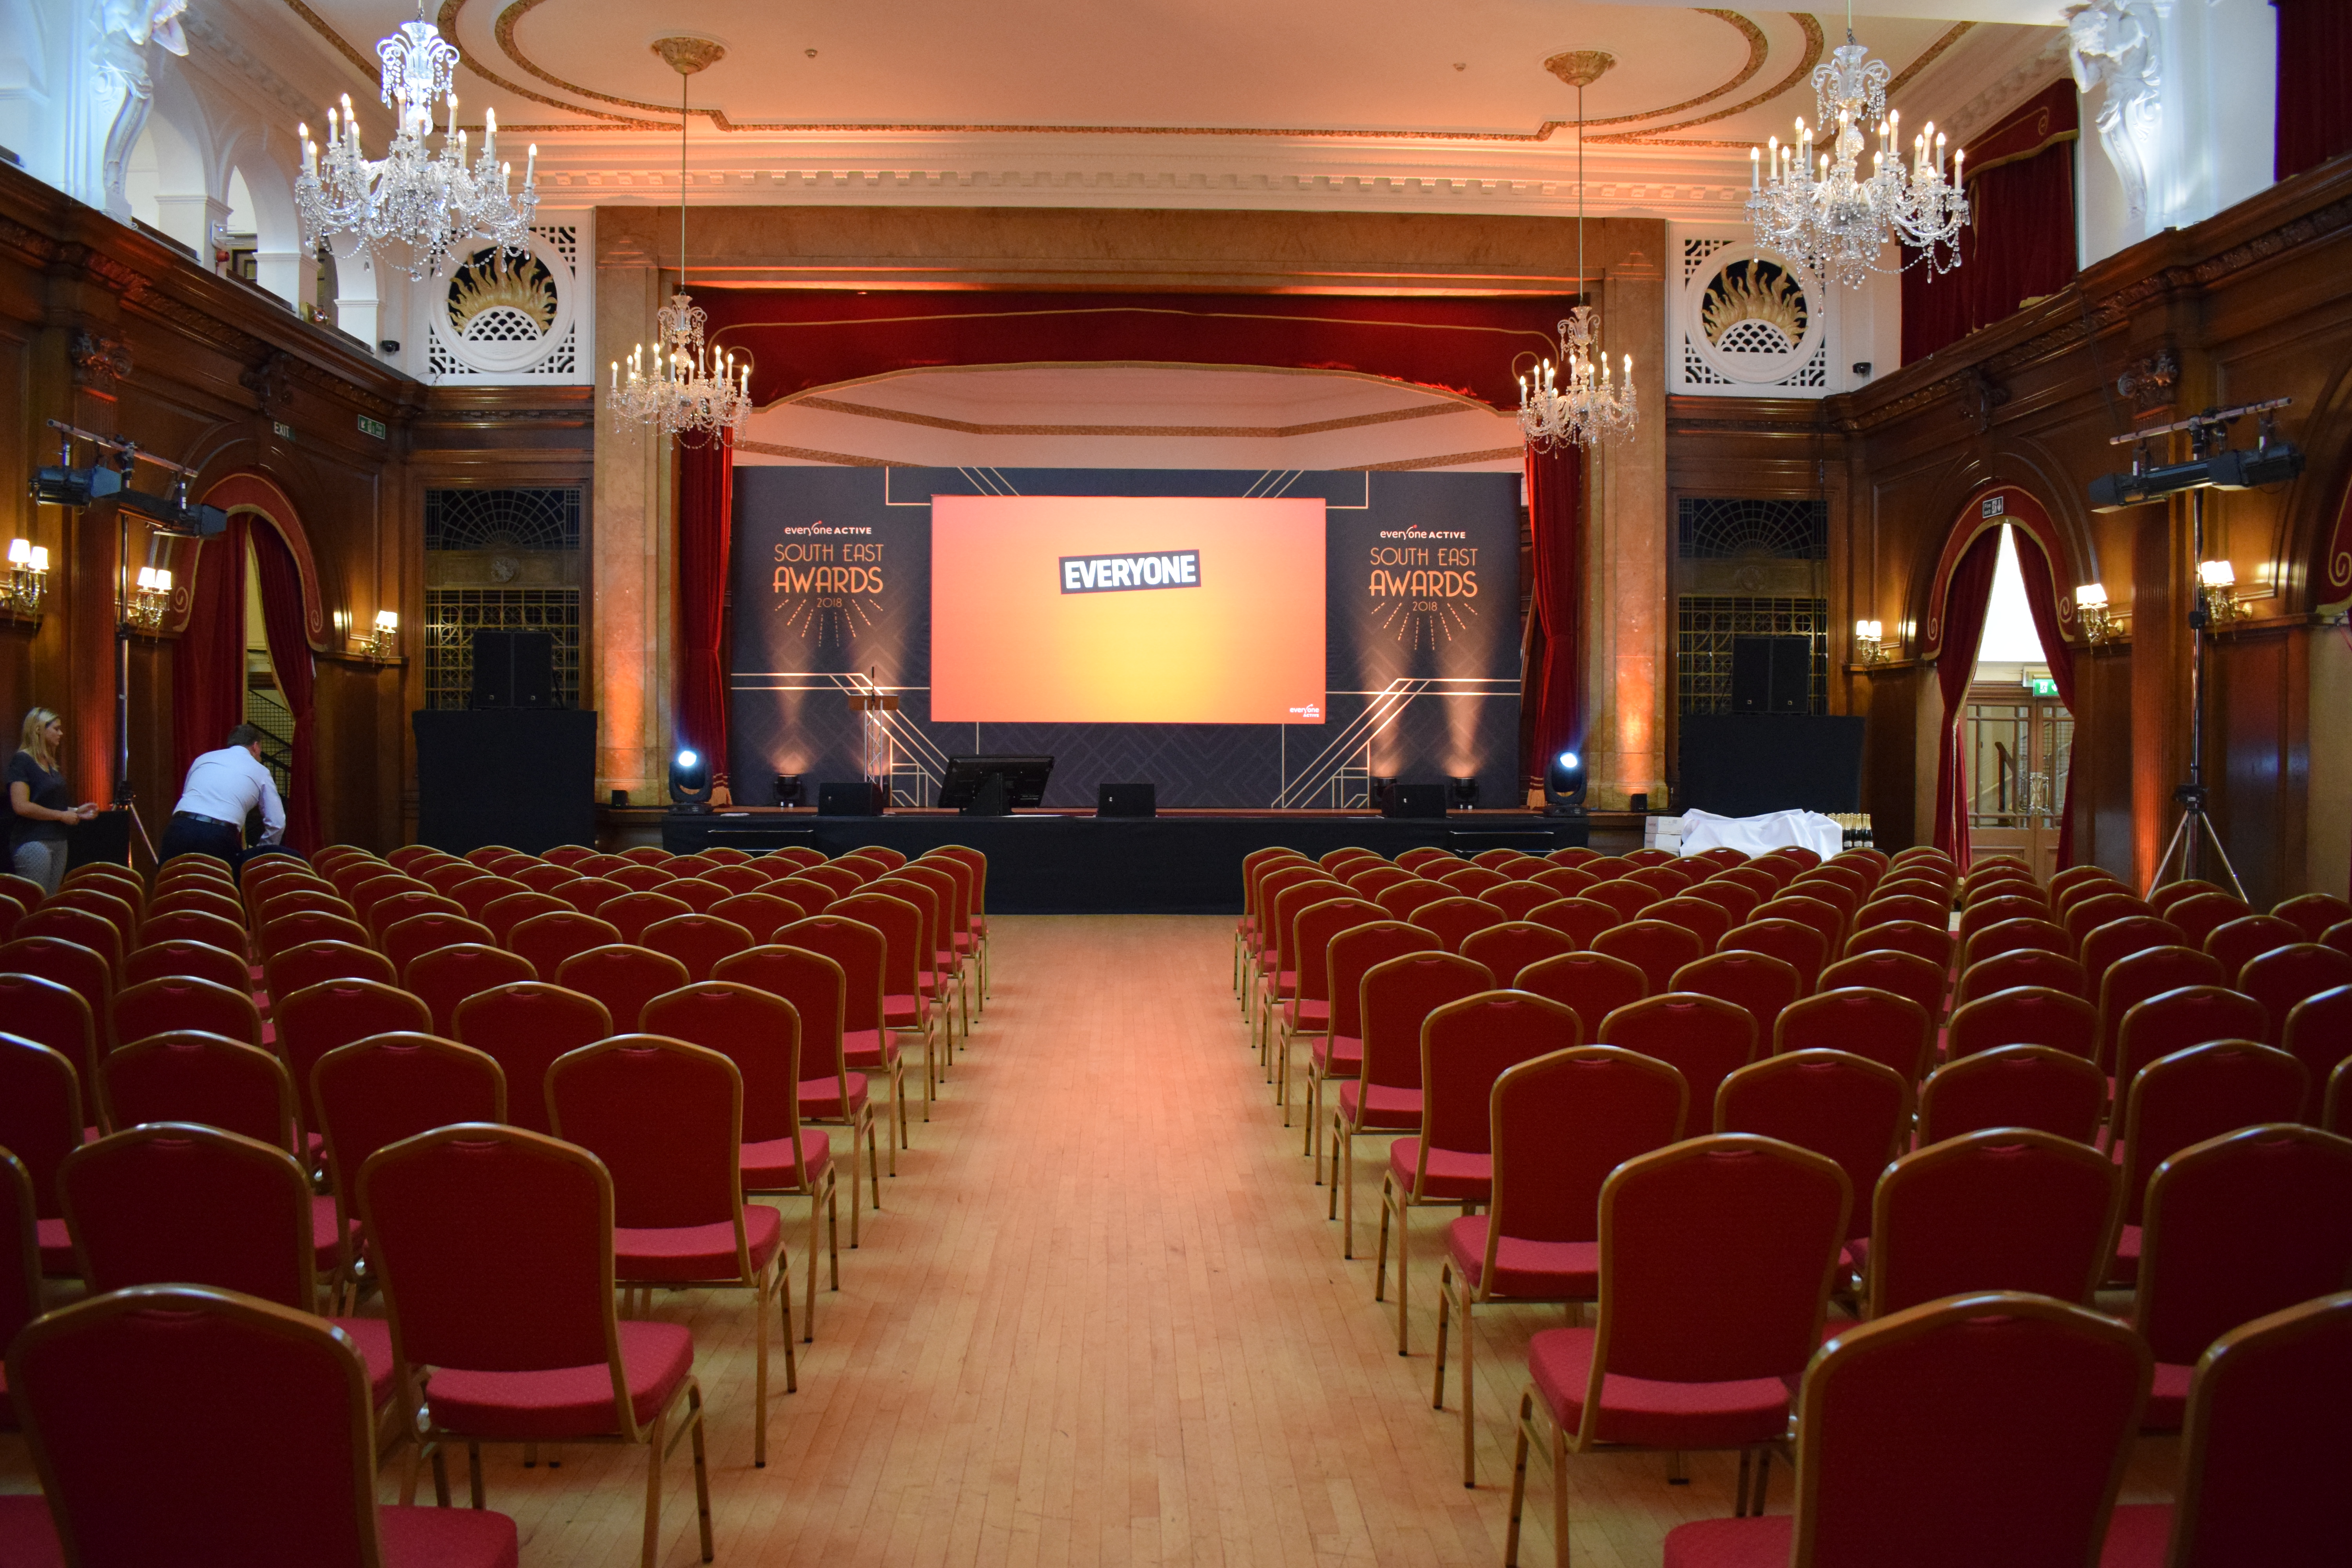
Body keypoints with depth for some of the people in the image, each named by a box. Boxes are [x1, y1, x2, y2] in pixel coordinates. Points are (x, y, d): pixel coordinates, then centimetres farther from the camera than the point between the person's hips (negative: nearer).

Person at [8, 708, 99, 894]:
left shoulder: (50, 764, 16)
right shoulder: (22, 761, -10)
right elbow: (21, 806, -19)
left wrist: (76, 811, 8)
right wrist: (61, 815, -13)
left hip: (58, 841, 9)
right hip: (33, 842, -9)